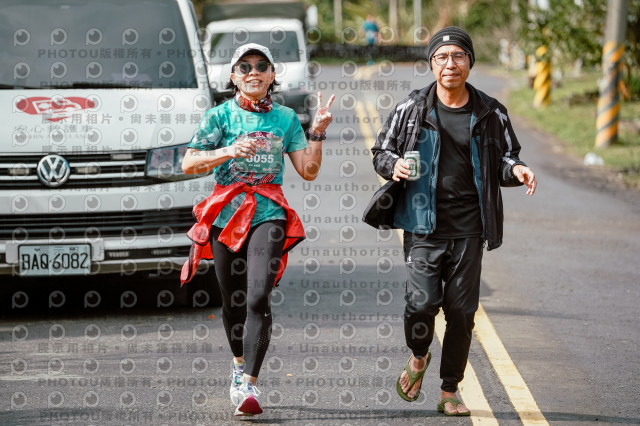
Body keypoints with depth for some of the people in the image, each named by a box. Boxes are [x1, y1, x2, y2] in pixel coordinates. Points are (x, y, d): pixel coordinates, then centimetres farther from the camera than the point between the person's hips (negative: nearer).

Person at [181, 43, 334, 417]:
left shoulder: (285, 118, 9)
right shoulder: (221, 116, 4)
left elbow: (308, 171, 7)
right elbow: (189, 163, -2)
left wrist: (317, 132, -5)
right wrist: (229, 152, -15)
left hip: (268, 215, -1)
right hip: (226, 214, 1)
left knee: (258, 297, -17)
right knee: (233, 301, 10)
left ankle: (248, 384, -20)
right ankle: (241, 364, 37)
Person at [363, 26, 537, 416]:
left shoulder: (491, 114, 5)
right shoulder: (412, 109, 1)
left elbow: (504, 161, 14)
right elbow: (382, 152, 10)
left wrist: (515, 170, -9)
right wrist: (394, 165, -13)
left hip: (468, 229, 2)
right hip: (423, 226, -2)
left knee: (462, 311, 3)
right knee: (423, 302, -13)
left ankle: (450, 392, 18)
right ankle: (418, 358, 21)